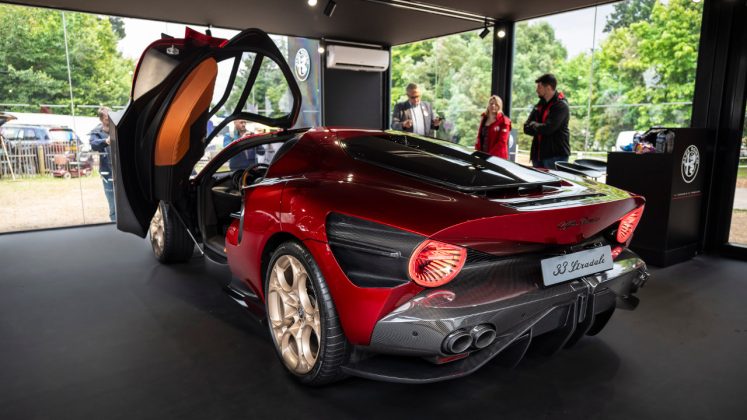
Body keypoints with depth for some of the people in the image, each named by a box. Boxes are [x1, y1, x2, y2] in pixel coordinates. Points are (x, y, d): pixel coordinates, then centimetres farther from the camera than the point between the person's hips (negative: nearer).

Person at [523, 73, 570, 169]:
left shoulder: (561, 106, -11)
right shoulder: (541, 104, 13)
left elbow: (547, 129, -22)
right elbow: (526, 128, 9)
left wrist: (533, 125, -4)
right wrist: (539, 128, -9)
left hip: (556, 155, -8)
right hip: (538, 154, 8)